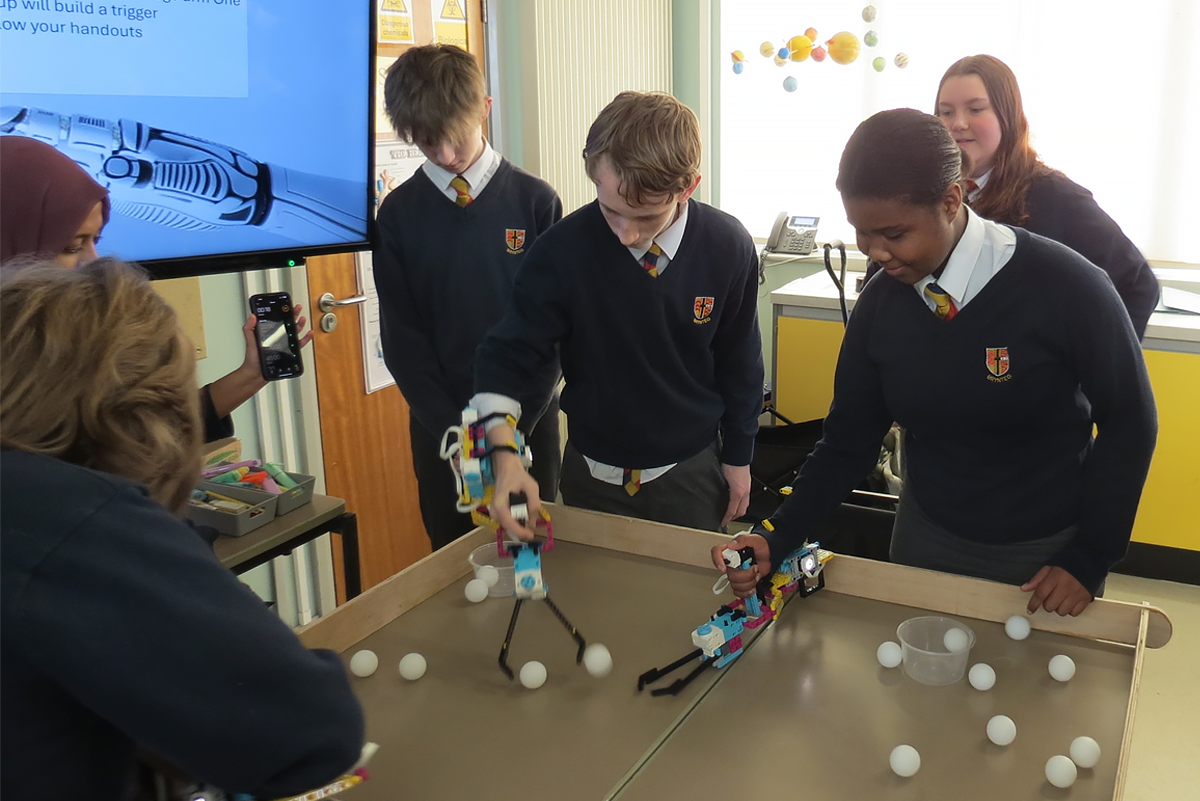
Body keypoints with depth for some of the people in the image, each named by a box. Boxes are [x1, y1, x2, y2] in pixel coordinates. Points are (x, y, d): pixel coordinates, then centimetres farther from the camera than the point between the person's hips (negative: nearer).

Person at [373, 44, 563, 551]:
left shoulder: (536, 201, -4)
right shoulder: (398, 213, 0)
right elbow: (402, 337, 0)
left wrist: (512, 427, -9)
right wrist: (456, 433, -8)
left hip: (528, 421, -1)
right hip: (441, 428, 1)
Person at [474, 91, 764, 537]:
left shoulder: (729, 248, -16)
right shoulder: (563, 249, -21)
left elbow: (740, 363, -3)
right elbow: (508, 353, -13)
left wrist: (738, 457, 6)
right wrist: (504, 452, -29)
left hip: (691, 472, 1)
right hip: (592, 476, 0)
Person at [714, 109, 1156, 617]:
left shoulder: (1066, 287, -22)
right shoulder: (879, 303, -10)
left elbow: (1128, 425, -11)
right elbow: (848, 442, -4)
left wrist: (1089, 560, -10)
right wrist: (776, 540, -16)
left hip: (1047, 554, -3)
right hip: (928, 537, 3)